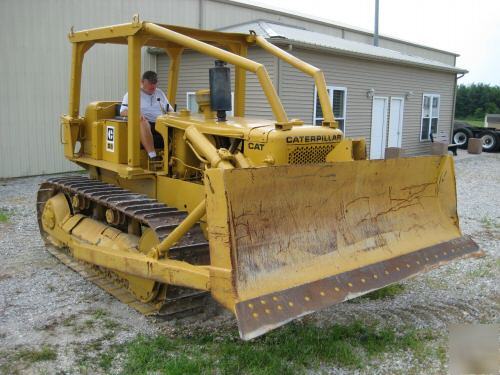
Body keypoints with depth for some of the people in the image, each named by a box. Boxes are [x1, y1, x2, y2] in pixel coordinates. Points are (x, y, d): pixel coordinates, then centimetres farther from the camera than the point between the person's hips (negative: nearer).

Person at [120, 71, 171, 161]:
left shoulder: (160, 93, 24)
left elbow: (169, 110, 27)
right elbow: (122, 111, 0)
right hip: (144, 125, -4)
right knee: (143, 122, -39)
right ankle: (152, 156, -48)